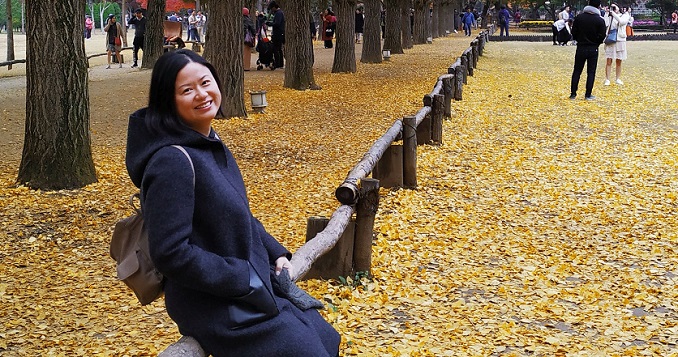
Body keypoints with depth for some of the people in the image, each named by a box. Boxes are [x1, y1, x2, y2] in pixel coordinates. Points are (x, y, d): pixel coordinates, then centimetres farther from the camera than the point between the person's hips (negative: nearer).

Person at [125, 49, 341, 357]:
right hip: (217, 306, -9)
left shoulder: (210, 144, 6)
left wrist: (277, 254, 5)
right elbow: (171, 253, -25)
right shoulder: (173, 161, -23)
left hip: (257, 281, 9)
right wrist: (246, 279, -20)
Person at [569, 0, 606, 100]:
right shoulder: (600, 20, -10)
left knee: (577, 71, 10)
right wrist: (596, 43, 12)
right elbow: (602, 36, -8)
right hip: (593, 49, -2)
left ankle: (573, 93, 9)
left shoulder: (579, 17, -3)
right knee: (591, 72, 5)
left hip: (581, 48, 2)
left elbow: (574, 32, -1)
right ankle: (588, 95, 4)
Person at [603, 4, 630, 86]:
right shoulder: (609, 17, 5)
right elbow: (604, 24, -11)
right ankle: (607, 79, -1)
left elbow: (621, 22, -17)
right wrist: (607, 13, -12)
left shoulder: (625, 15, 3)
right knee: (608, 61, -4)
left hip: (620, 41, 0)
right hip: (609, 41, 0)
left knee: (618, 62, 9)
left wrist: (614, 13, -18)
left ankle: (618, 79, 19)